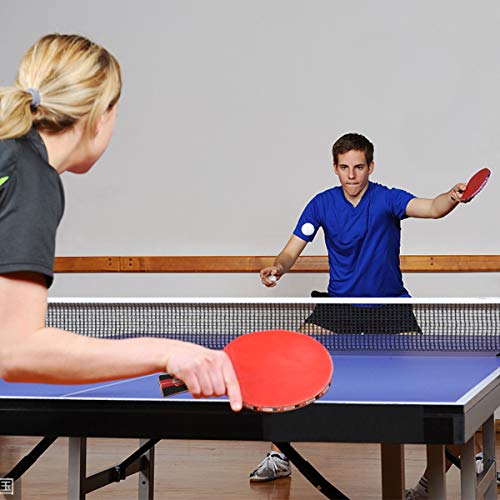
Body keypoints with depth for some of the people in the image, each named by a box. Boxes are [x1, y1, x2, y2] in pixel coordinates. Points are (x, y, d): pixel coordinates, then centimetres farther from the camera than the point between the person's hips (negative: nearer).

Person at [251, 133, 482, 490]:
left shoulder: (387, 199, -13)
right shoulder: (322, 204, -3)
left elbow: (432, 208, -30)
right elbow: (293, 249, -1)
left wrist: (452, 198, -53)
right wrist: (278, 267, -24)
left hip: (390, 304, -2)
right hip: (340, 304, 2)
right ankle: (279, 456, 1)